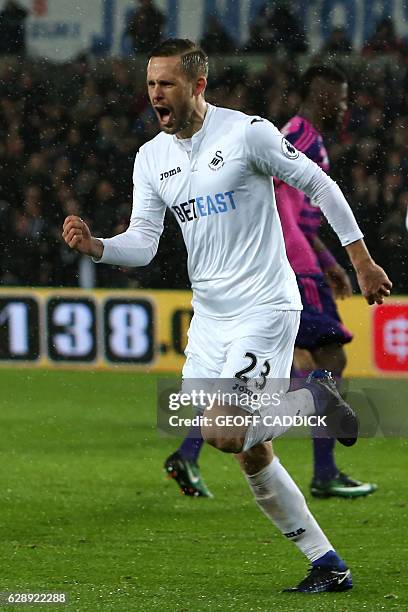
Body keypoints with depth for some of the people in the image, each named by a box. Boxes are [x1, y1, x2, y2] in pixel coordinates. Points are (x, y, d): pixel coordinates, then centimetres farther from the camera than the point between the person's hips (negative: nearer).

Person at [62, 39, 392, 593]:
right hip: (209, 316, 7)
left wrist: (361, 260, 1)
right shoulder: (151, 158, 6)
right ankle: (328, 566, 16)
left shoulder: (247, 133, -12)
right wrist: (95, 246, -18)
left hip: (264, 308, -7)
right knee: (250, 453, 6)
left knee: (223, 432, -22)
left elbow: (318, 185, -3)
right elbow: (143, 243, 3)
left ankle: (315, 400, 5)